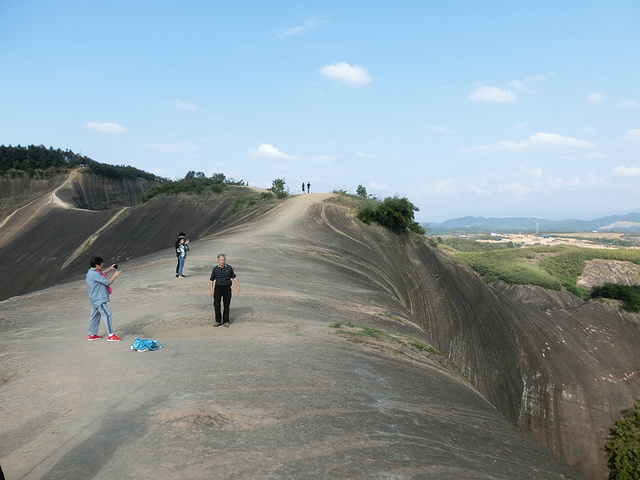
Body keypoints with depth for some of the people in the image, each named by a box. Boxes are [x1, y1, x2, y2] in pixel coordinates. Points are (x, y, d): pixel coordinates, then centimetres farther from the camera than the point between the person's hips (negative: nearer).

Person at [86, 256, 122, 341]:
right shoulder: (94, 274, -21)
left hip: (95, 299, 11)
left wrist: (110, 269, 24)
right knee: (107, 314, -12)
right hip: (99, 299, -11)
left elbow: (101, 274, 32)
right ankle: (110, 335, -13)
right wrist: (115, 275, -7)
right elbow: (108, 282, -19)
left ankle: (92, 335, 28)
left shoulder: (92, 272, 10)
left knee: (94, 316, 18)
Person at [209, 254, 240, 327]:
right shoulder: (215, 269, -1)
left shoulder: (229, 268, 1)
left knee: (226, 305, 4)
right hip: (218, 288, 0)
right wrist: (211, 290, -5)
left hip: (227, 288, 0)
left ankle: (225, 321, 16)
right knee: (217, 305, -2)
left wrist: (238, 285, 3)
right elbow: (211, 280, 3)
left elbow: (234, 277, 11)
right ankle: (218, 321, 13)